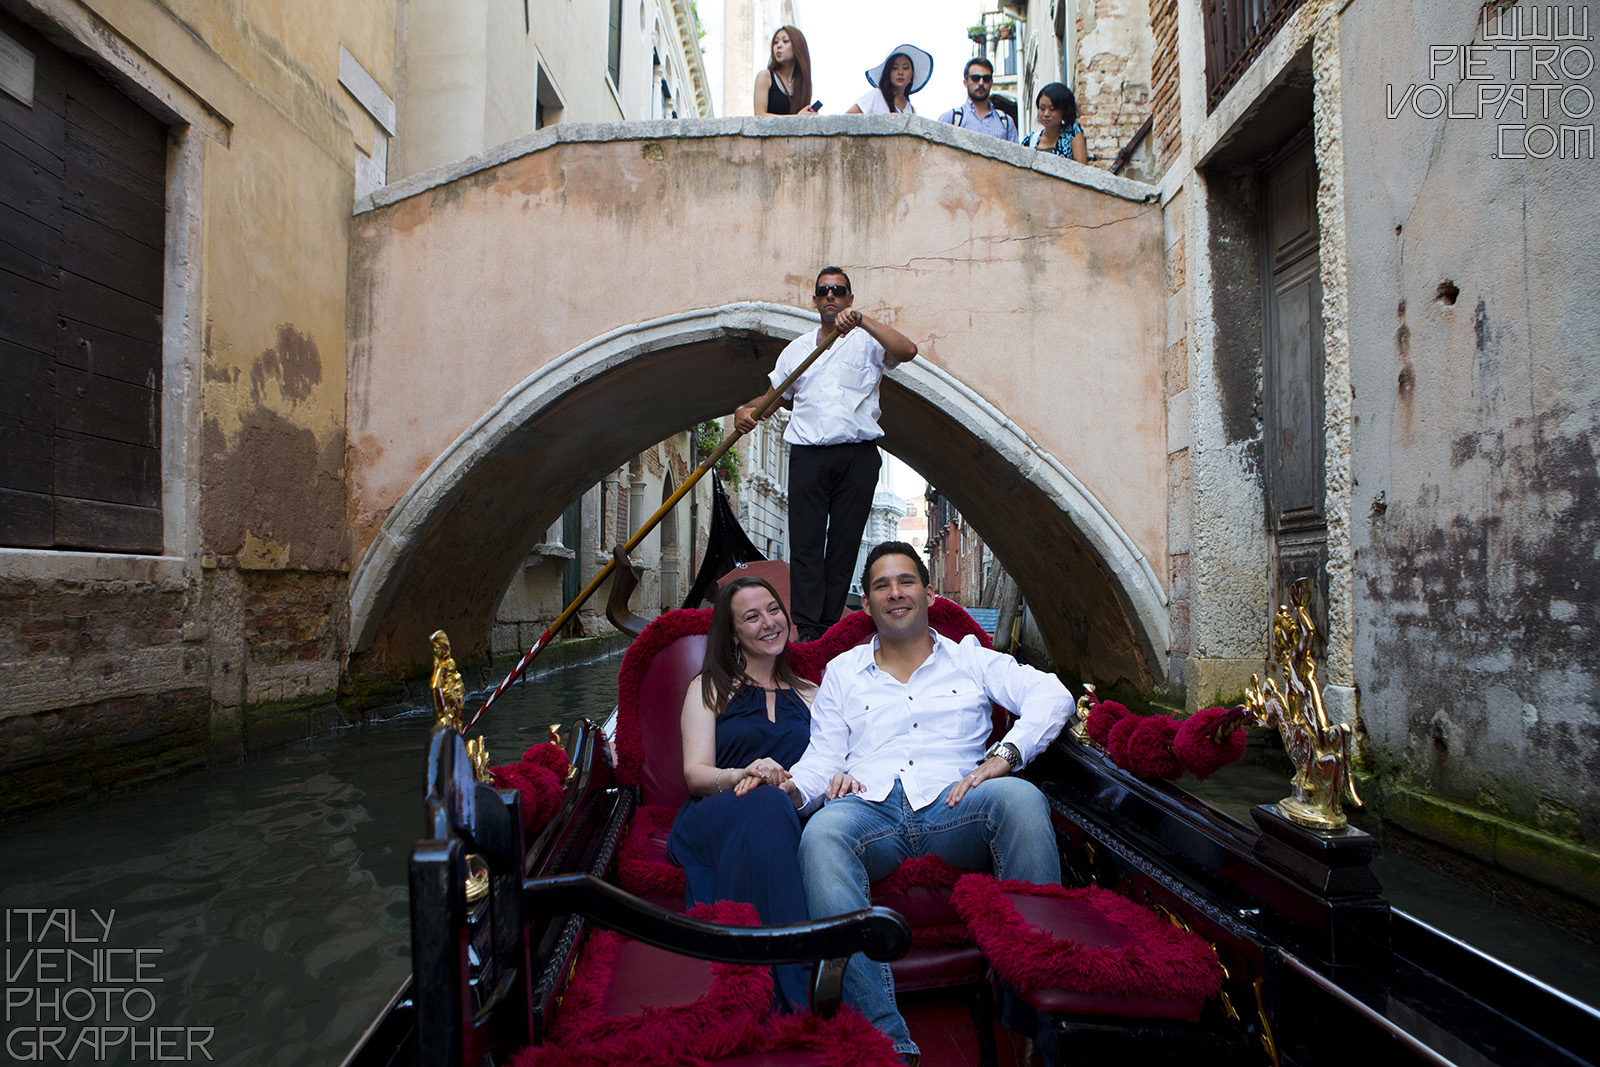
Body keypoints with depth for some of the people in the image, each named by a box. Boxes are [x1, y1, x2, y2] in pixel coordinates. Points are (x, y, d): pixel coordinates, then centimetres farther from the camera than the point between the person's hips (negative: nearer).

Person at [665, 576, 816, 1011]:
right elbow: (695, 772, 5)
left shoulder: (810, 695, 25)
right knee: (765, 805, -39)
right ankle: (795, 1004, -45)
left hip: (793, 816, 1)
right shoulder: (710, 688, 19)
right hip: (712, 821, -1)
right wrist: (742, 775, -18)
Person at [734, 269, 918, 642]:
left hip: (857, 455, -2)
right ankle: (807, 631, -9)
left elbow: (908, 350, -10)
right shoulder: (797, 348, 22)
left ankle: (830, 629, 4)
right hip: (808, 454, 2)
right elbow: (774, 394, 26)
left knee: (845, 542, -1)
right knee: (805, 541, -8)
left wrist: (862, 321, -18)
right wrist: (745, 411, 6)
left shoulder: (867, 342, 9)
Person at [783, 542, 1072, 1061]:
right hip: (870, 807, 1)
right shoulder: (842, 671, 26)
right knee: (821, 834, -35)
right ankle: (886, 1040, -40)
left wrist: (1003, 755, -9)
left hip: (951, 805, 0)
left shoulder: (969, 659, 22)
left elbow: (1052, 694, 8)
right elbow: (823, 755, 18)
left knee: (1021, 797, -33)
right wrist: (790, 786, -6)